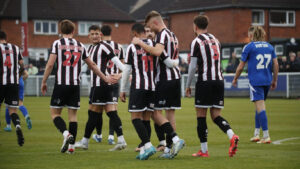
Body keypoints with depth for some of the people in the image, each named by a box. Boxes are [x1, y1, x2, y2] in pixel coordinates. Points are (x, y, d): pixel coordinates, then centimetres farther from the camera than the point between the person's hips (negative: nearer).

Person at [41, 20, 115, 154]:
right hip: (75, 85, 3)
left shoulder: (57, 43, 0)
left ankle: (66, 134, -22)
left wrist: (44, 82, 2)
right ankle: (71, 146, 6)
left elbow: (50, 64, -7)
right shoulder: (80, 46, 12)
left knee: (55, 113, 3)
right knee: (72, 114, 8)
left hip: (61, 84, -3)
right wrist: (105, 78, 30)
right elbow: (92, 65, 20)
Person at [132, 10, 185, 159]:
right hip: (175, 77, 9)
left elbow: (157, 52, -28)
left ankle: (175, 139, -18)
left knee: (156, 113, -8)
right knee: (170, 113, 8)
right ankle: (168, 149, 8)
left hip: (165, 79, -9)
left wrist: (140, 43, -21)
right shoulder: (172, 35, 20)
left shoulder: (162, 34, -10)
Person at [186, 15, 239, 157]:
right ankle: (232, 136, -18)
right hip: (219, 80, 6)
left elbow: (193, 66, -7)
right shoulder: (215, 40, 16)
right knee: (216, 115, 7)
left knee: (201, 116, 2)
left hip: (205, 81, -6)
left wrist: (188, 86, 0)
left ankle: (204, 150, 1)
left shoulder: (197, 42, -5)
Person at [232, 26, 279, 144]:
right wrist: (274, 80, 16)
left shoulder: (248, 47, -4)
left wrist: (235, 79, 13)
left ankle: (266, 136, -13)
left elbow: (241, 67, 0)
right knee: (259, 107, 18)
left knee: (260, 107, -8)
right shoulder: (269, 46, 10)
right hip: (267, 80, 5)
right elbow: (275, 65, 7)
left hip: (255, 81, -5)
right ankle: (256, 133, 21)